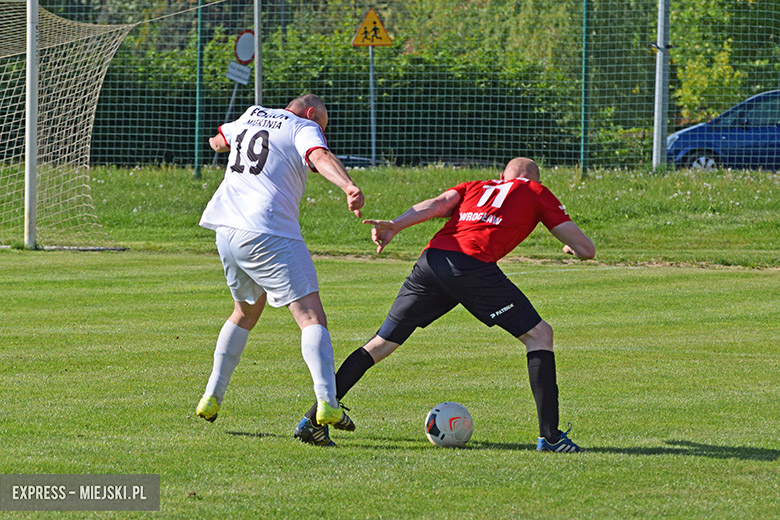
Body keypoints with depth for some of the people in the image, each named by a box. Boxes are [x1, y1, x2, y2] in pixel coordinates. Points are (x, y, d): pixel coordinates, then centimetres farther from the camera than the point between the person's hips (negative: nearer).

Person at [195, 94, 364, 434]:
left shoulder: (252, 116, 22)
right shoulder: (304, 128, 2)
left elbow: (218, 141, 43)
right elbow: (320, 156, -20)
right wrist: (348, 186, -36)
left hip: (226, 231, 7)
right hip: (269, 235, -7)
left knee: (246, 312, 28)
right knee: (311, 315, -11)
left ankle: (212, 396, 25)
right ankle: (326, 402, -28)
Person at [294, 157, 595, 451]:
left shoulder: (475, 188, 33)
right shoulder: (538, 194, 25)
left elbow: (438, 204, 12)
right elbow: (586, 249, 22)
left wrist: (395, 225, 0)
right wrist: (572, 248, 45)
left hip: (431, 258, 4)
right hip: (474, 267, -4)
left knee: (382, 344, 15)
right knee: (539, 335, 10)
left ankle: (313, 420, 12)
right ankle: (549, 436, 2)